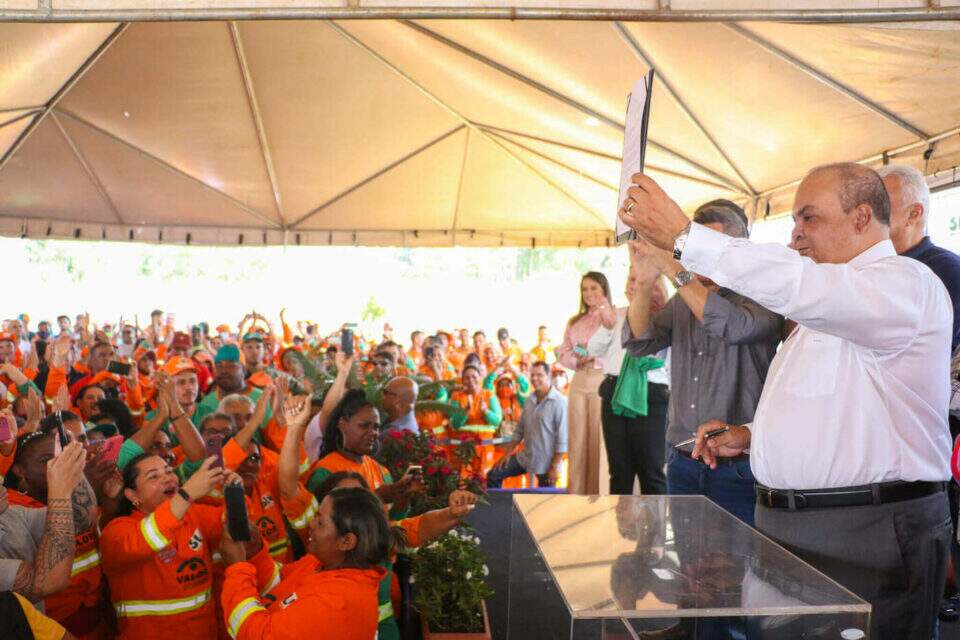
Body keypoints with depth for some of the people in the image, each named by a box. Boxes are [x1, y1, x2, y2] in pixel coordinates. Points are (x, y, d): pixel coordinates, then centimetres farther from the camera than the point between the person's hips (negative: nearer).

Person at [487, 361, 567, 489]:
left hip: (545, 464, -7)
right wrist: (508, 453, 12)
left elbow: (563, 439, -19)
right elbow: (520, 430, 13)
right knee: (493, 476, 7)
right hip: (525, 457, 7)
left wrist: (554, 467, -18)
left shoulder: (559, 402, -18)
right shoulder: (530, 399, 4)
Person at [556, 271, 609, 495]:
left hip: (603, 381, -5)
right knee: (577, 439, 8)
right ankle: (575, 492, 15)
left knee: (598, 440, -3)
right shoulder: (574, 322, 18)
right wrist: (577, 359, -4)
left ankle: (597, 494, 6)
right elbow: (562, 353, 15)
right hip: (578, 382, 5)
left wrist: (594, 357, -18)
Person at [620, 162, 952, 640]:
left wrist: (684, 236, -31)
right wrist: (751, 434, 10)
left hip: (869, 535, -9)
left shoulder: (905, 282, -12)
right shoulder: (823, 306, 20)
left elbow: (797, 286, -32)